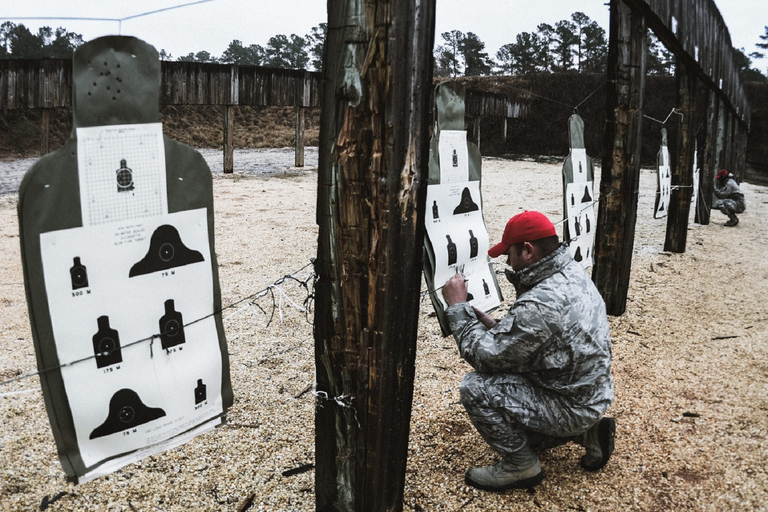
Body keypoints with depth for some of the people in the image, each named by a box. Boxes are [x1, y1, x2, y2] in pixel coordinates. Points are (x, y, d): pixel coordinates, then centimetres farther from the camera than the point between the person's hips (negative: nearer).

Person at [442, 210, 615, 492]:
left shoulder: (541, 303, -33)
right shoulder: (573, 271, -1)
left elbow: (485, 355, -25)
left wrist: (457, 306, -15)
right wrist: (495, 326, -1)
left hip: (572, 406, -10)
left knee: (475, 387, -16)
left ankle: (521, 466, 0)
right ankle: (586, 432, 20)